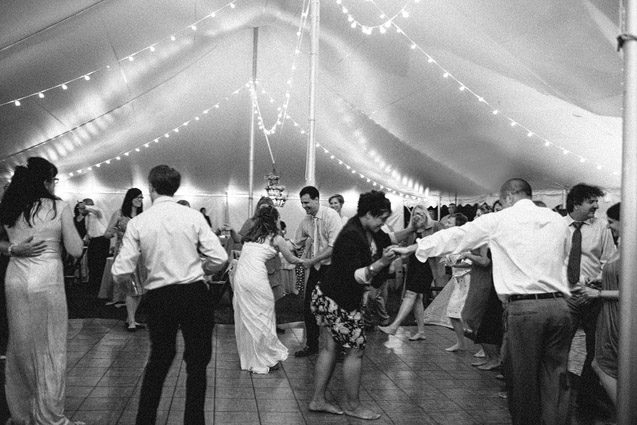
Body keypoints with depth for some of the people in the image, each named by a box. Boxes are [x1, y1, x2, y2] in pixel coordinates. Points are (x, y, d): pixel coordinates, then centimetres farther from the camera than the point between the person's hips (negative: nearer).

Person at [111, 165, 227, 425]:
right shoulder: (193, 216, -5)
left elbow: (121, 273, -7)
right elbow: (219, 258, -10)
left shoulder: (138, 223, -4)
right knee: (197, 361, 13)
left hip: (159, 297, 2)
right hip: (195, 294, -1)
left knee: (159, 358, 22)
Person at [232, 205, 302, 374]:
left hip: (239, 276, 6)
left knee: (245, 318, 15)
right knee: (263, 319, 6)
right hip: (255, 278, -6)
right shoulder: (276, 238, 4)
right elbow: (291, 260, 14)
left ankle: (247, 358, 26)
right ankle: (265, 360, 15)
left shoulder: (251, 235, 19)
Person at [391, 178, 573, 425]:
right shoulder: (558, 220, 12)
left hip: (523, 307, -4)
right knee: (556, 378, 11)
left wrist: (409, 249, 16)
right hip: (559, 305, 4)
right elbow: (564, 259, 18)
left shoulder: (498, 221, 1)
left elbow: (453, 237, 7)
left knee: (522, 378, 9)